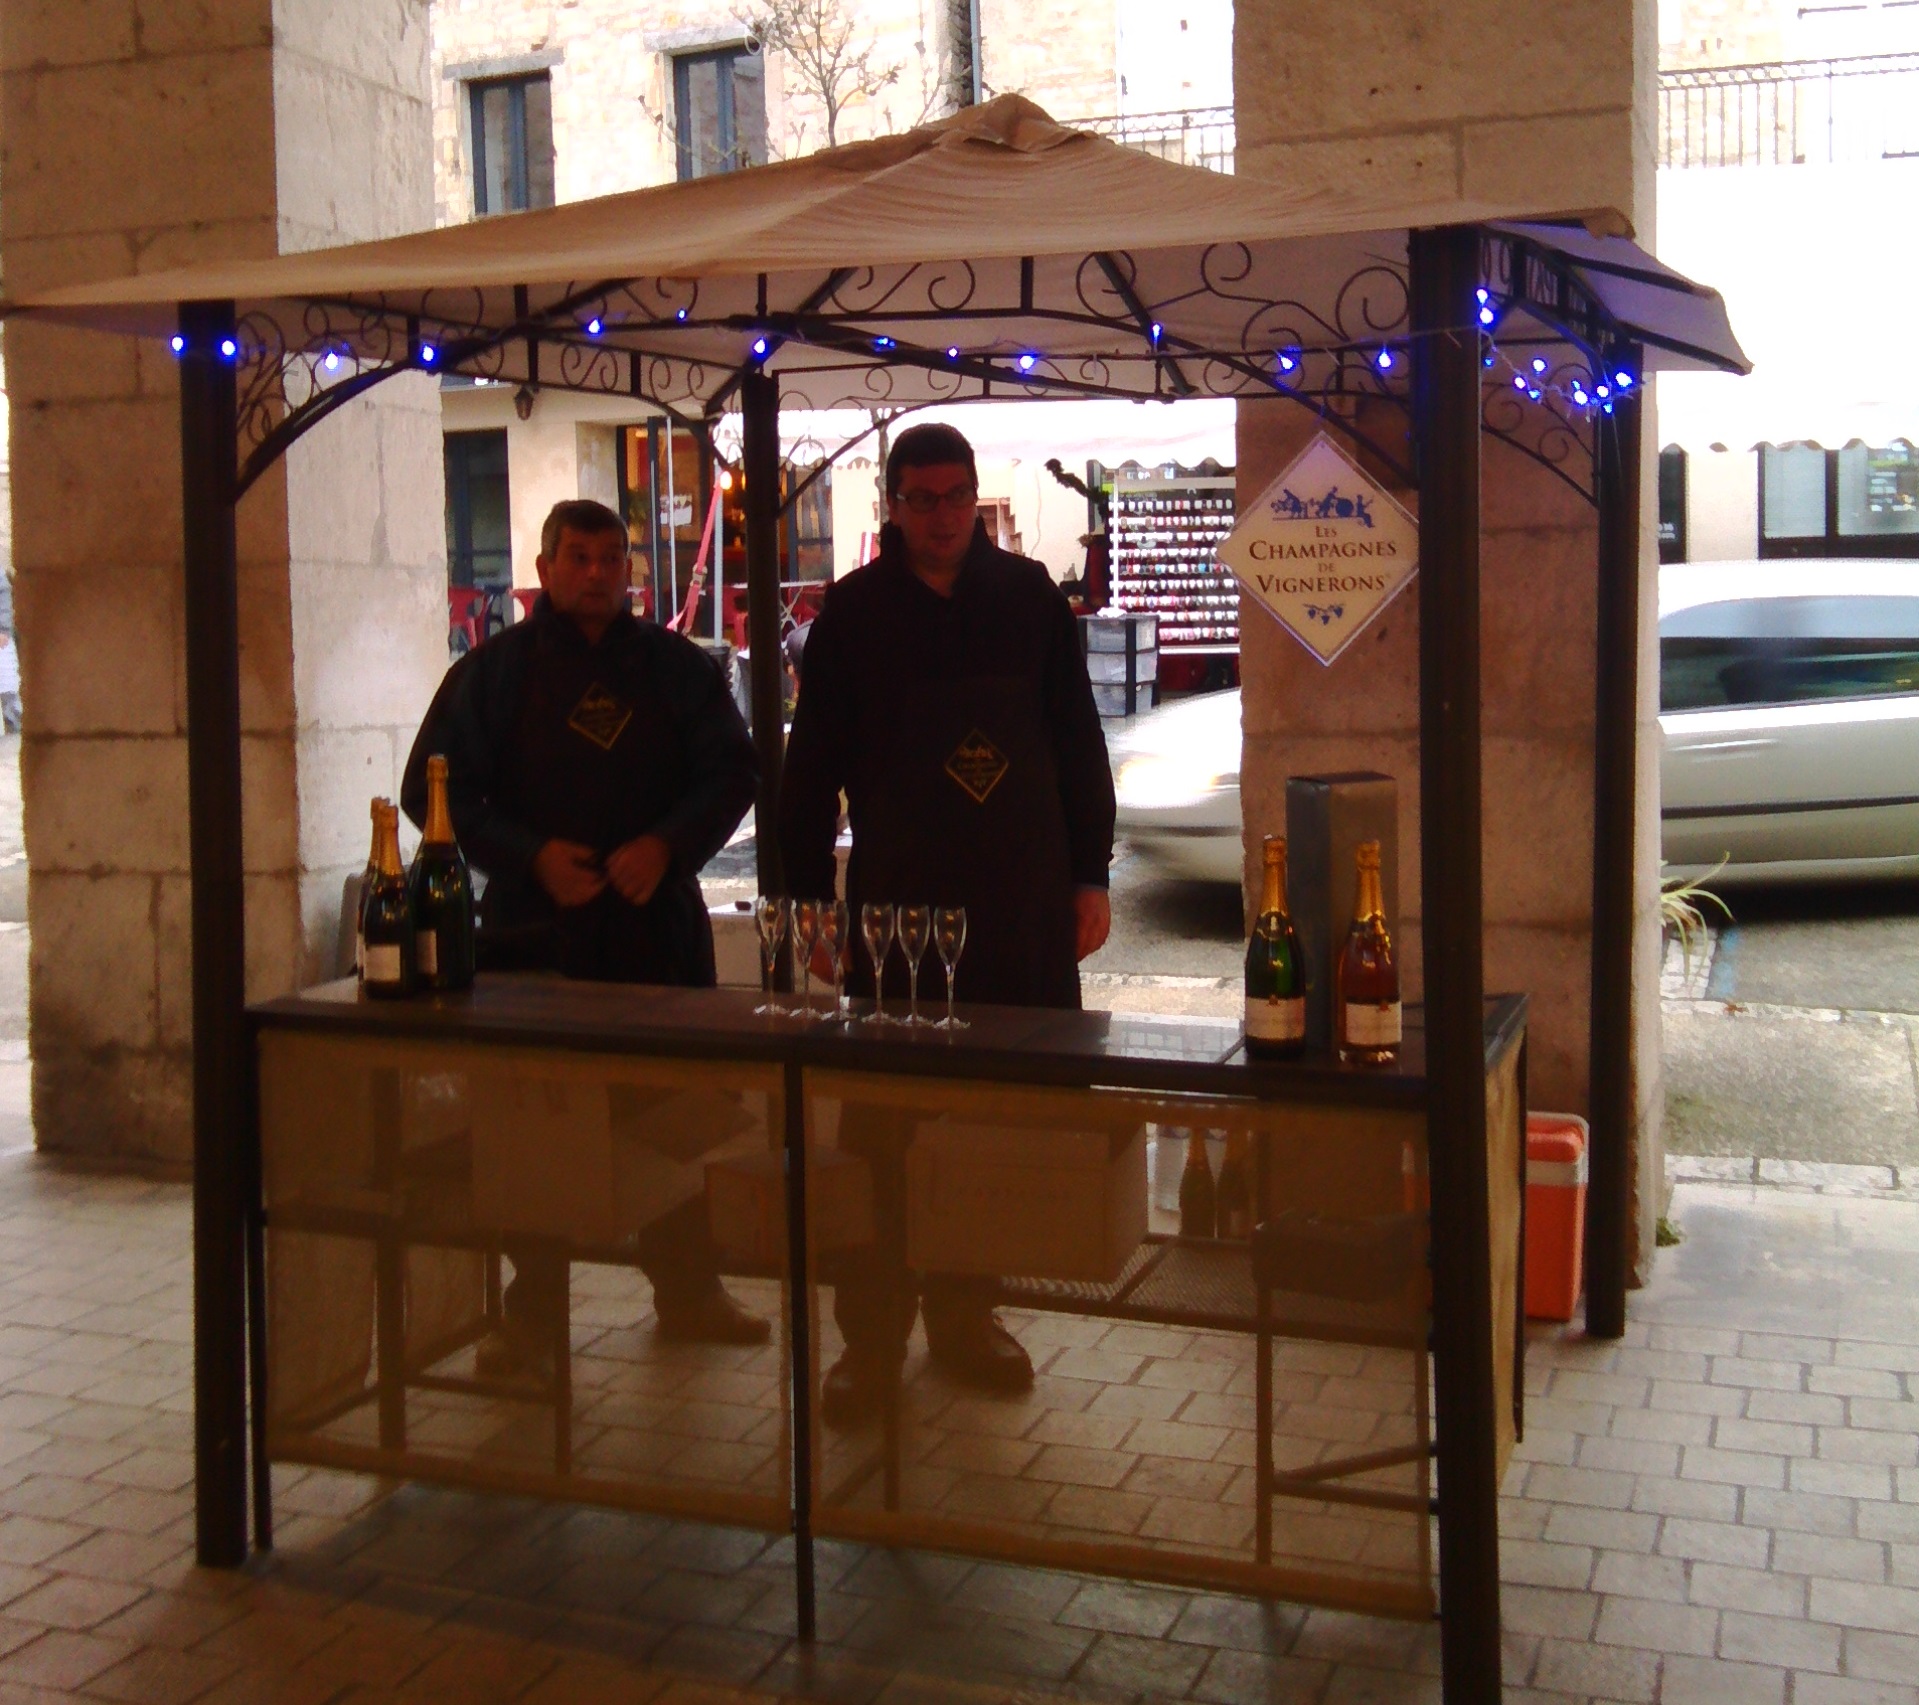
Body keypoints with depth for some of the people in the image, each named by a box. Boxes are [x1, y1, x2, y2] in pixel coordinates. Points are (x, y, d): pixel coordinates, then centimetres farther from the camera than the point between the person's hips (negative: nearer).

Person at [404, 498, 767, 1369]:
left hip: (658, 925, 2)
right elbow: (432, 788, 2)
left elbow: (732, 771, 8)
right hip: (533, 928, -1)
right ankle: (534, 1307, 15)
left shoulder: (678, 667, 10)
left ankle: (687, 1290, 22)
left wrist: (666, 846, -10)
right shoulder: (493, 669, 5)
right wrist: (530, 855, -12)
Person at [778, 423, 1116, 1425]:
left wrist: (1089, 875, 7)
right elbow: (812, 768, 3)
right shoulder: (853, 612, 2)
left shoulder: (1028, 598, 7)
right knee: (880, 1124, 0)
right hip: (896, 900, -2)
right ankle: (870, 1336, 10)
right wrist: (809, 896, -2)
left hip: (1021, 903, 2)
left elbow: (1076, 742, 11)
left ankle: (965, 1313, 23)